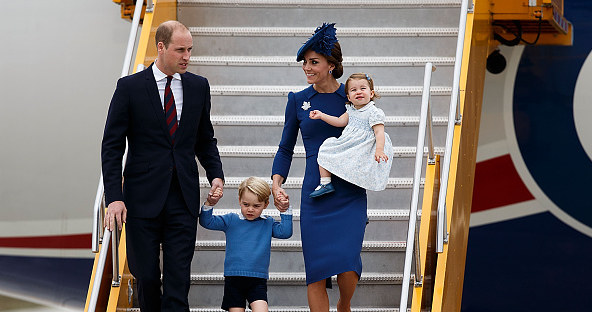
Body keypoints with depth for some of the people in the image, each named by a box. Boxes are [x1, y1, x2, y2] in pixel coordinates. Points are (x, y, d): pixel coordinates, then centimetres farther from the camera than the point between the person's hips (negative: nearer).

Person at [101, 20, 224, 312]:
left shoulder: (198, 86, 8)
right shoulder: (130, 87, -2)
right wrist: (114, 198, -12)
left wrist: (216, 175, 0)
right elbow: (112, 147, -3)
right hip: (143, 198, -2)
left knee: (178, 279, -3)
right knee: (146, 276, 4)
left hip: (183, 200, 2)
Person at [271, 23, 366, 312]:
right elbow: (286, 148, 12)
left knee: (347, 265, -12)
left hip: (350, 193, -2)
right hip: (315, 195, 2)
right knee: (316, 271, -4)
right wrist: (276, 183, -1)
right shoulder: (298, 100, 6)